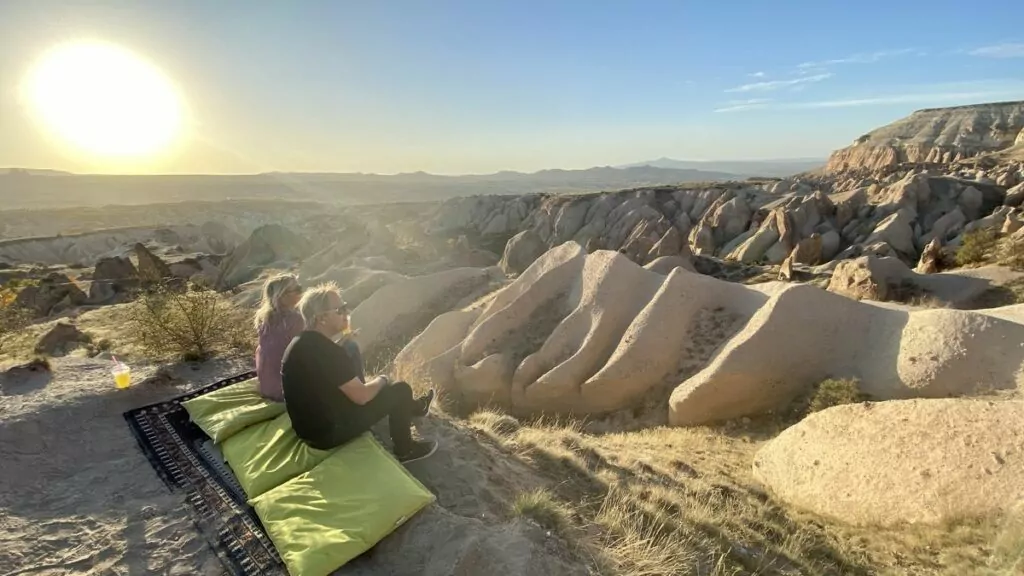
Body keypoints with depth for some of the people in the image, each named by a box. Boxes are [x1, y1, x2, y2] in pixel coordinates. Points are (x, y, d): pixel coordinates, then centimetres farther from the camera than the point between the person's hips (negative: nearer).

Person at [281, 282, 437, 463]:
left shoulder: (297, 344, 0)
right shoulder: (329, 352, -29)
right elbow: (361, 396, -23)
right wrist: (381, 380, -3)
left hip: (306, 428, 9)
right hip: (329, 432, -9)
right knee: (401, 390, 0)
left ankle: (412, 408, 45)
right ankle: (405, 450, 19)